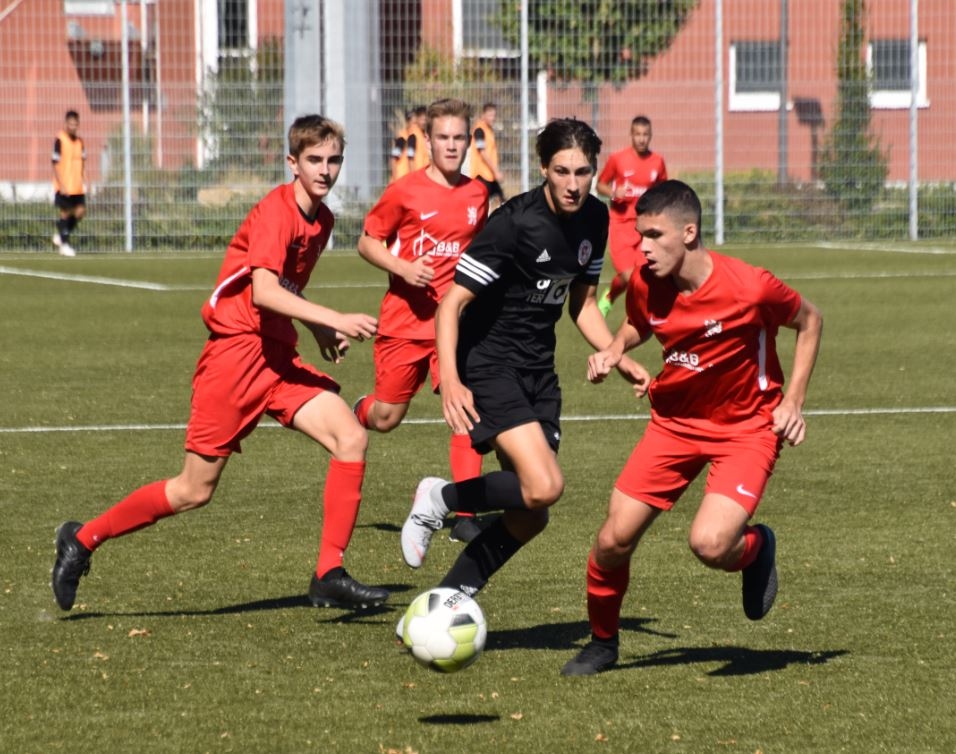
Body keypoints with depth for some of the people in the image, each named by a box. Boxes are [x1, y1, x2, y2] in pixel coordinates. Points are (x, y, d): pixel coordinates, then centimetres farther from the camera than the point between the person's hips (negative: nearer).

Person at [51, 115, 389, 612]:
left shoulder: (322, 220, 11)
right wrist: (334, 320, -36)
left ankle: (330, 576, -10)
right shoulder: (277, 211, -16)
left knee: (351, 438, -12)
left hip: (279, 356, 8)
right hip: (236, 352, -8)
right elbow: (263, 291, -30)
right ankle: (83, 540, 17)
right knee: (195, 490, -2)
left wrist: (320, 330, 17)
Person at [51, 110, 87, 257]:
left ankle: (60, 236, 19)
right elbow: (55, 164, -11)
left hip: (77, 186, 6)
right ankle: (64, 244, 9)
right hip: (64, 185, -6)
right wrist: (61, 184, -16)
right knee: (65, 212, -1)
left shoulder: (80, 142, 10)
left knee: (80, 211, 1)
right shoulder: (60, 140, -10)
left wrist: (83, 182, 9)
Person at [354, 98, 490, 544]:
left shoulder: (477, 194, 5)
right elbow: (367, 243, -1)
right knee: (386, 418, 7)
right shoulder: (405, 191, -7)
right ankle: (358, 413, 46)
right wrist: (403, 268, -17)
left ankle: (465, 515, -9)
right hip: (404, 320, -2)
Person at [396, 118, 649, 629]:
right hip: (486, 362, -8)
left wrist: (622, 361, 4)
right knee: (544, 485, -25)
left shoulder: (594, 219, 1)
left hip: (538, 369, 8)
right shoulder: (513, 223, -21)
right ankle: (440, 499, 0)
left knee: (529, 518, 6)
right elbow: (452, 303, -20)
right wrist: (450, 382, -33)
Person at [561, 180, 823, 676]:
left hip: (746, 428, -4)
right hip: (675, 420, 4)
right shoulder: (644, 285, -11)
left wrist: (793, 402, -9)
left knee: (710, 544, -25)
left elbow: (809, 321, -5)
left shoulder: (749, 288, -25)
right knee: (613, 541, -3)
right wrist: (612, 352, -8)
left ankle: (756, 547, 12)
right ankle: (602, 641, 23)